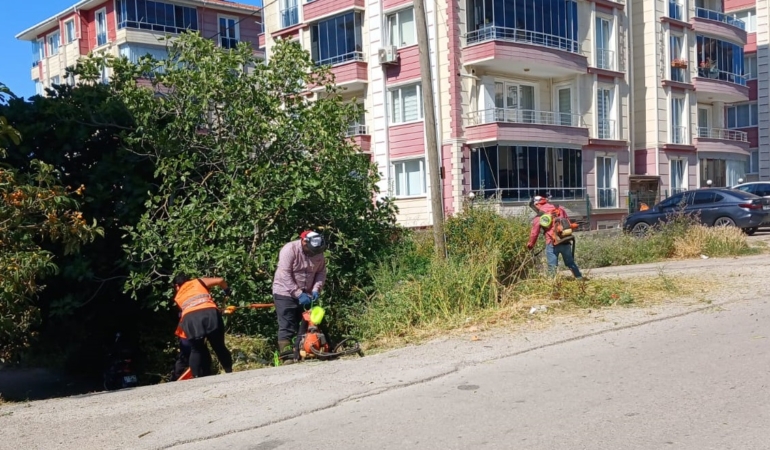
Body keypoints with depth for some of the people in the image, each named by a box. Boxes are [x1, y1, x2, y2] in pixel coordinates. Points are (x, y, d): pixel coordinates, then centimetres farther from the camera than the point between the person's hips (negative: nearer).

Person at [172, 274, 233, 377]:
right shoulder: (198, 282, 32)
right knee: (220, 347, 15)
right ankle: (230, 373, 18)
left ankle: (197, 378, 16)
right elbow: (220, 281, 25)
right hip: (210, 314, 0)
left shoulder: (178, 297, 34)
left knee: (196, 351, 19)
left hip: (190, 318, 0)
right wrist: (227, 291, 45)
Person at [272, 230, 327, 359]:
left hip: (306, 295, 6)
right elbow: (285, 275, -24)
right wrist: (298, 294, -25)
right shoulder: (289, 249, -20)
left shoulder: (318, 252, -3)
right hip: (285, 293, -6)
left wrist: (316, 289, -13)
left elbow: (321, 272, 3)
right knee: (287, 326, -11)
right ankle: (285, 351, -13)